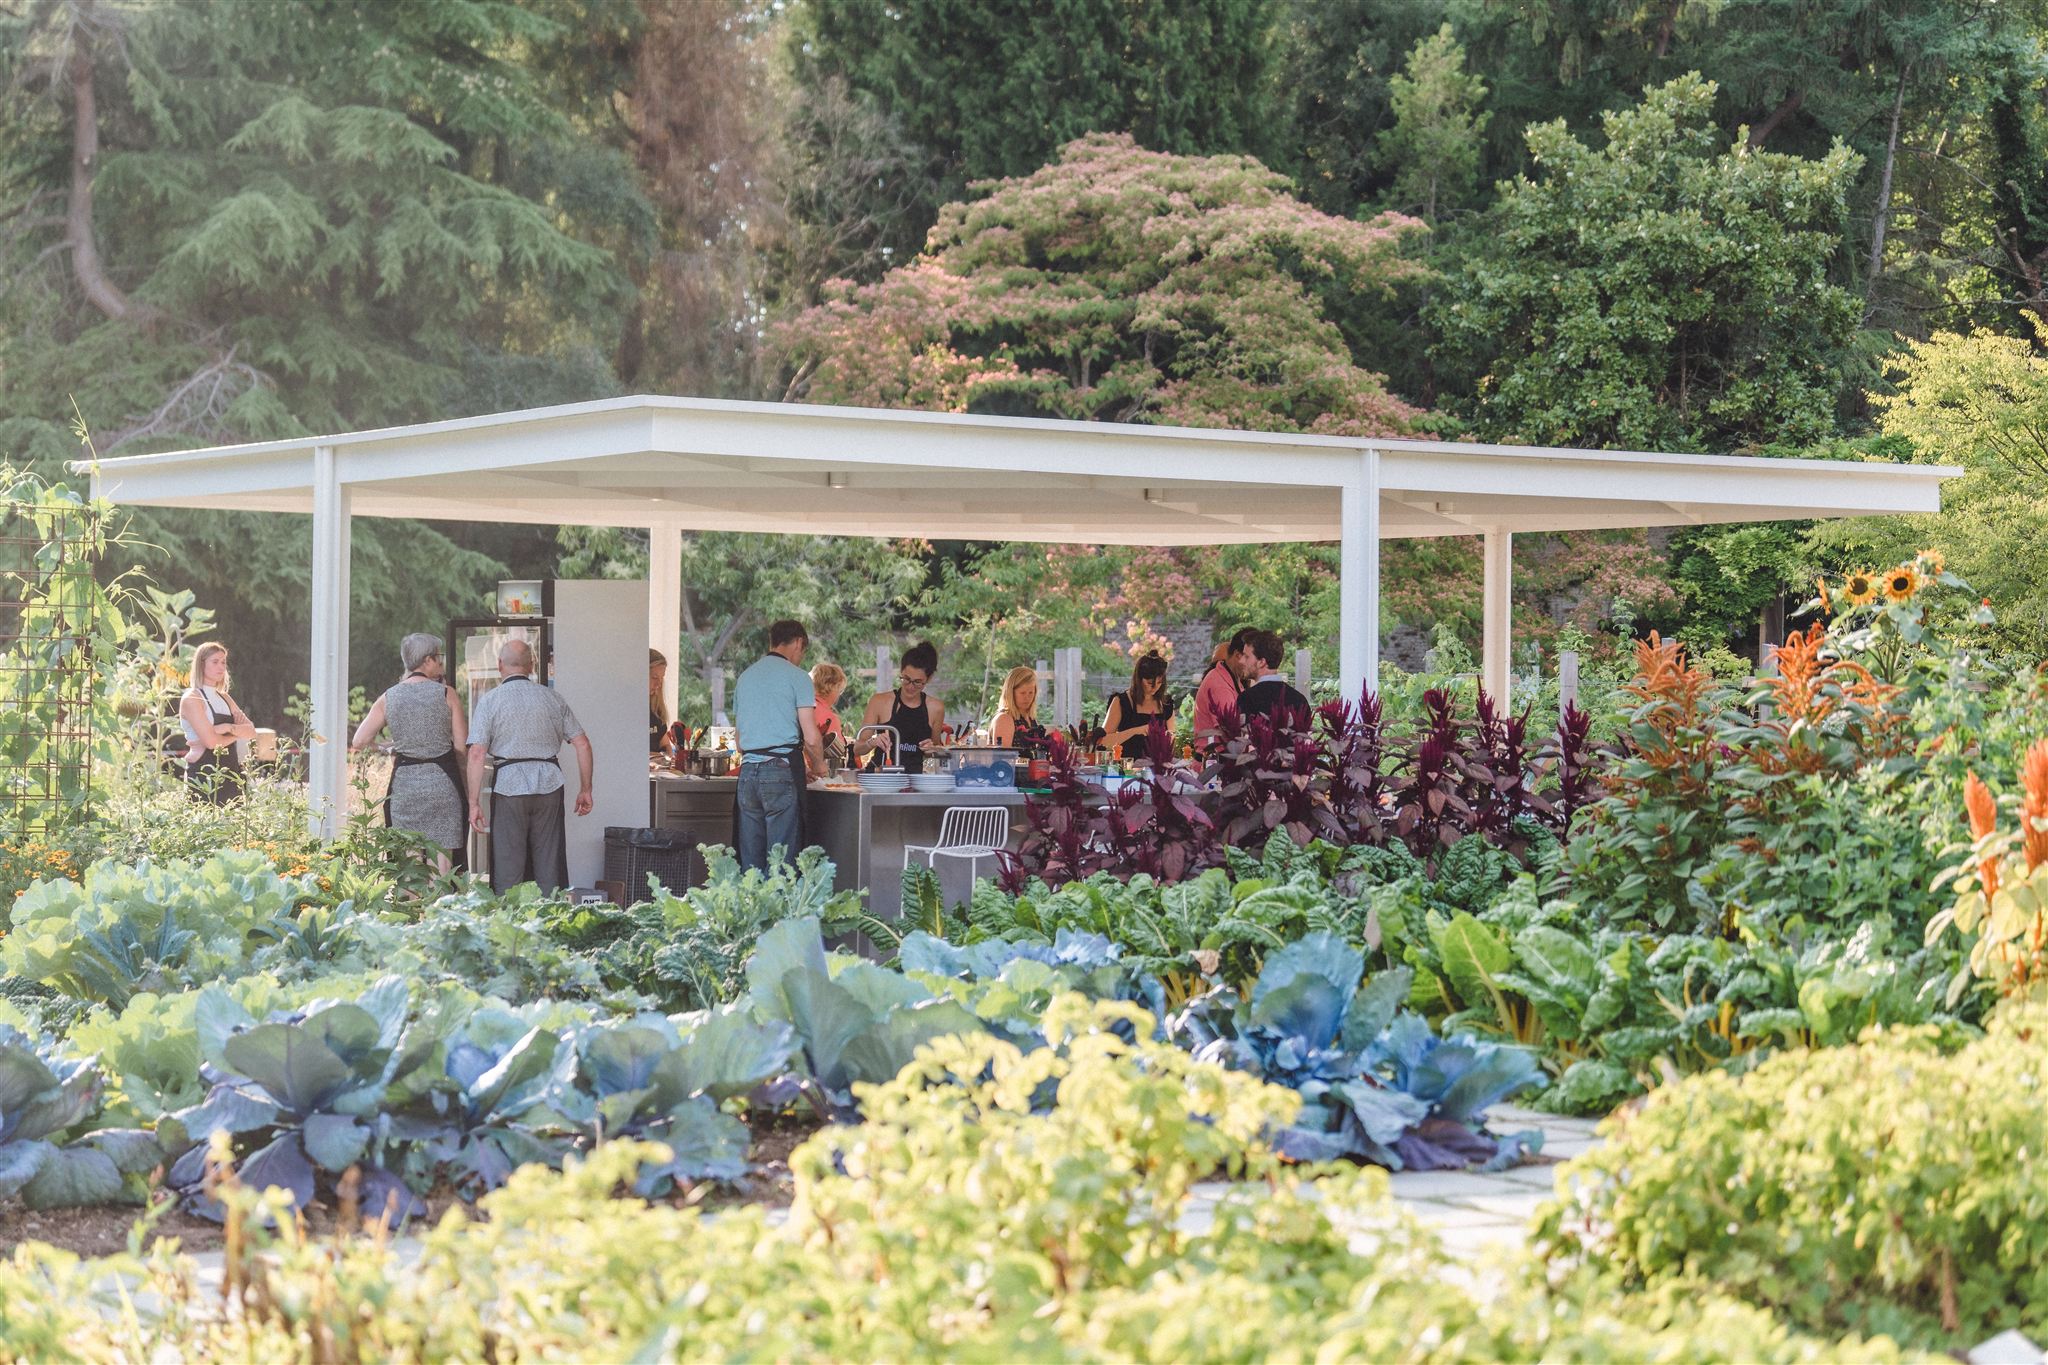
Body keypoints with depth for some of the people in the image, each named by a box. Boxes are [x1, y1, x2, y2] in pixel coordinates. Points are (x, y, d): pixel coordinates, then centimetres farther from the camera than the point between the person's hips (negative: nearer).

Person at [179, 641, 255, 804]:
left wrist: (229, 728, -12)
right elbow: (211, 741, -16)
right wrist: (238, 733, 1)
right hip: (204, 776, -7)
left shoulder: (225, 698, 18)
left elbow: (251, 732, 6)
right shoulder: (191, 699, -4)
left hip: (230, 772, 7)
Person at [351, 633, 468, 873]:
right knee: (443, 854, 1)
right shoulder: (446, 694, -3)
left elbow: (358, 743, 4)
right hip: (442, 781, -2)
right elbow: (462, 745, -5)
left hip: (404, 782, 2)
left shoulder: (387, 698, 3)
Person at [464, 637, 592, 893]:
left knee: (508, 872, 2)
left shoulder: (490, 700, 1)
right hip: (549, 785, 3)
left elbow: (477, 754, -7)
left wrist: (474, 802, -6)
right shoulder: (551, 697, 10)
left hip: (509, 786, -3)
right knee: (549, 867, 8)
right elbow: (582, 744, 7)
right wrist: (586, 789, 13)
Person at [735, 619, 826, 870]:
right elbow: (811, 738, -8)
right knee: (781, 860, -6)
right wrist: (818, 767, 12)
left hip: (748, 771, 6)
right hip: (782, 771, -6)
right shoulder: (796, 676, -1)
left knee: (749, 861, 7)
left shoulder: (745, 676, 18)